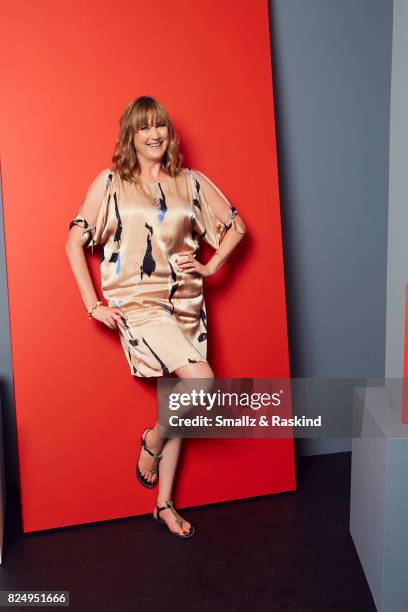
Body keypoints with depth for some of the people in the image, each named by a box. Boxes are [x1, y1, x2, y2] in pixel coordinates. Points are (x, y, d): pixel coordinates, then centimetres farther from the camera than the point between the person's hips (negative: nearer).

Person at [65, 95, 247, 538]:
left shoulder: (191, 182, 8)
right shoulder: (109, 182, 0)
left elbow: (236, 225, 17)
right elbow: (75, 242, 0)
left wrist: (211, 266, 3)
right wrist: (93, 305, -6)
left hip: (185, 303, 4)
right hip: (137, 303, -4)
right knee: (202, 383, -20)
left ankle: (165, 505, 26)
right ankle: (151, 440, 13)